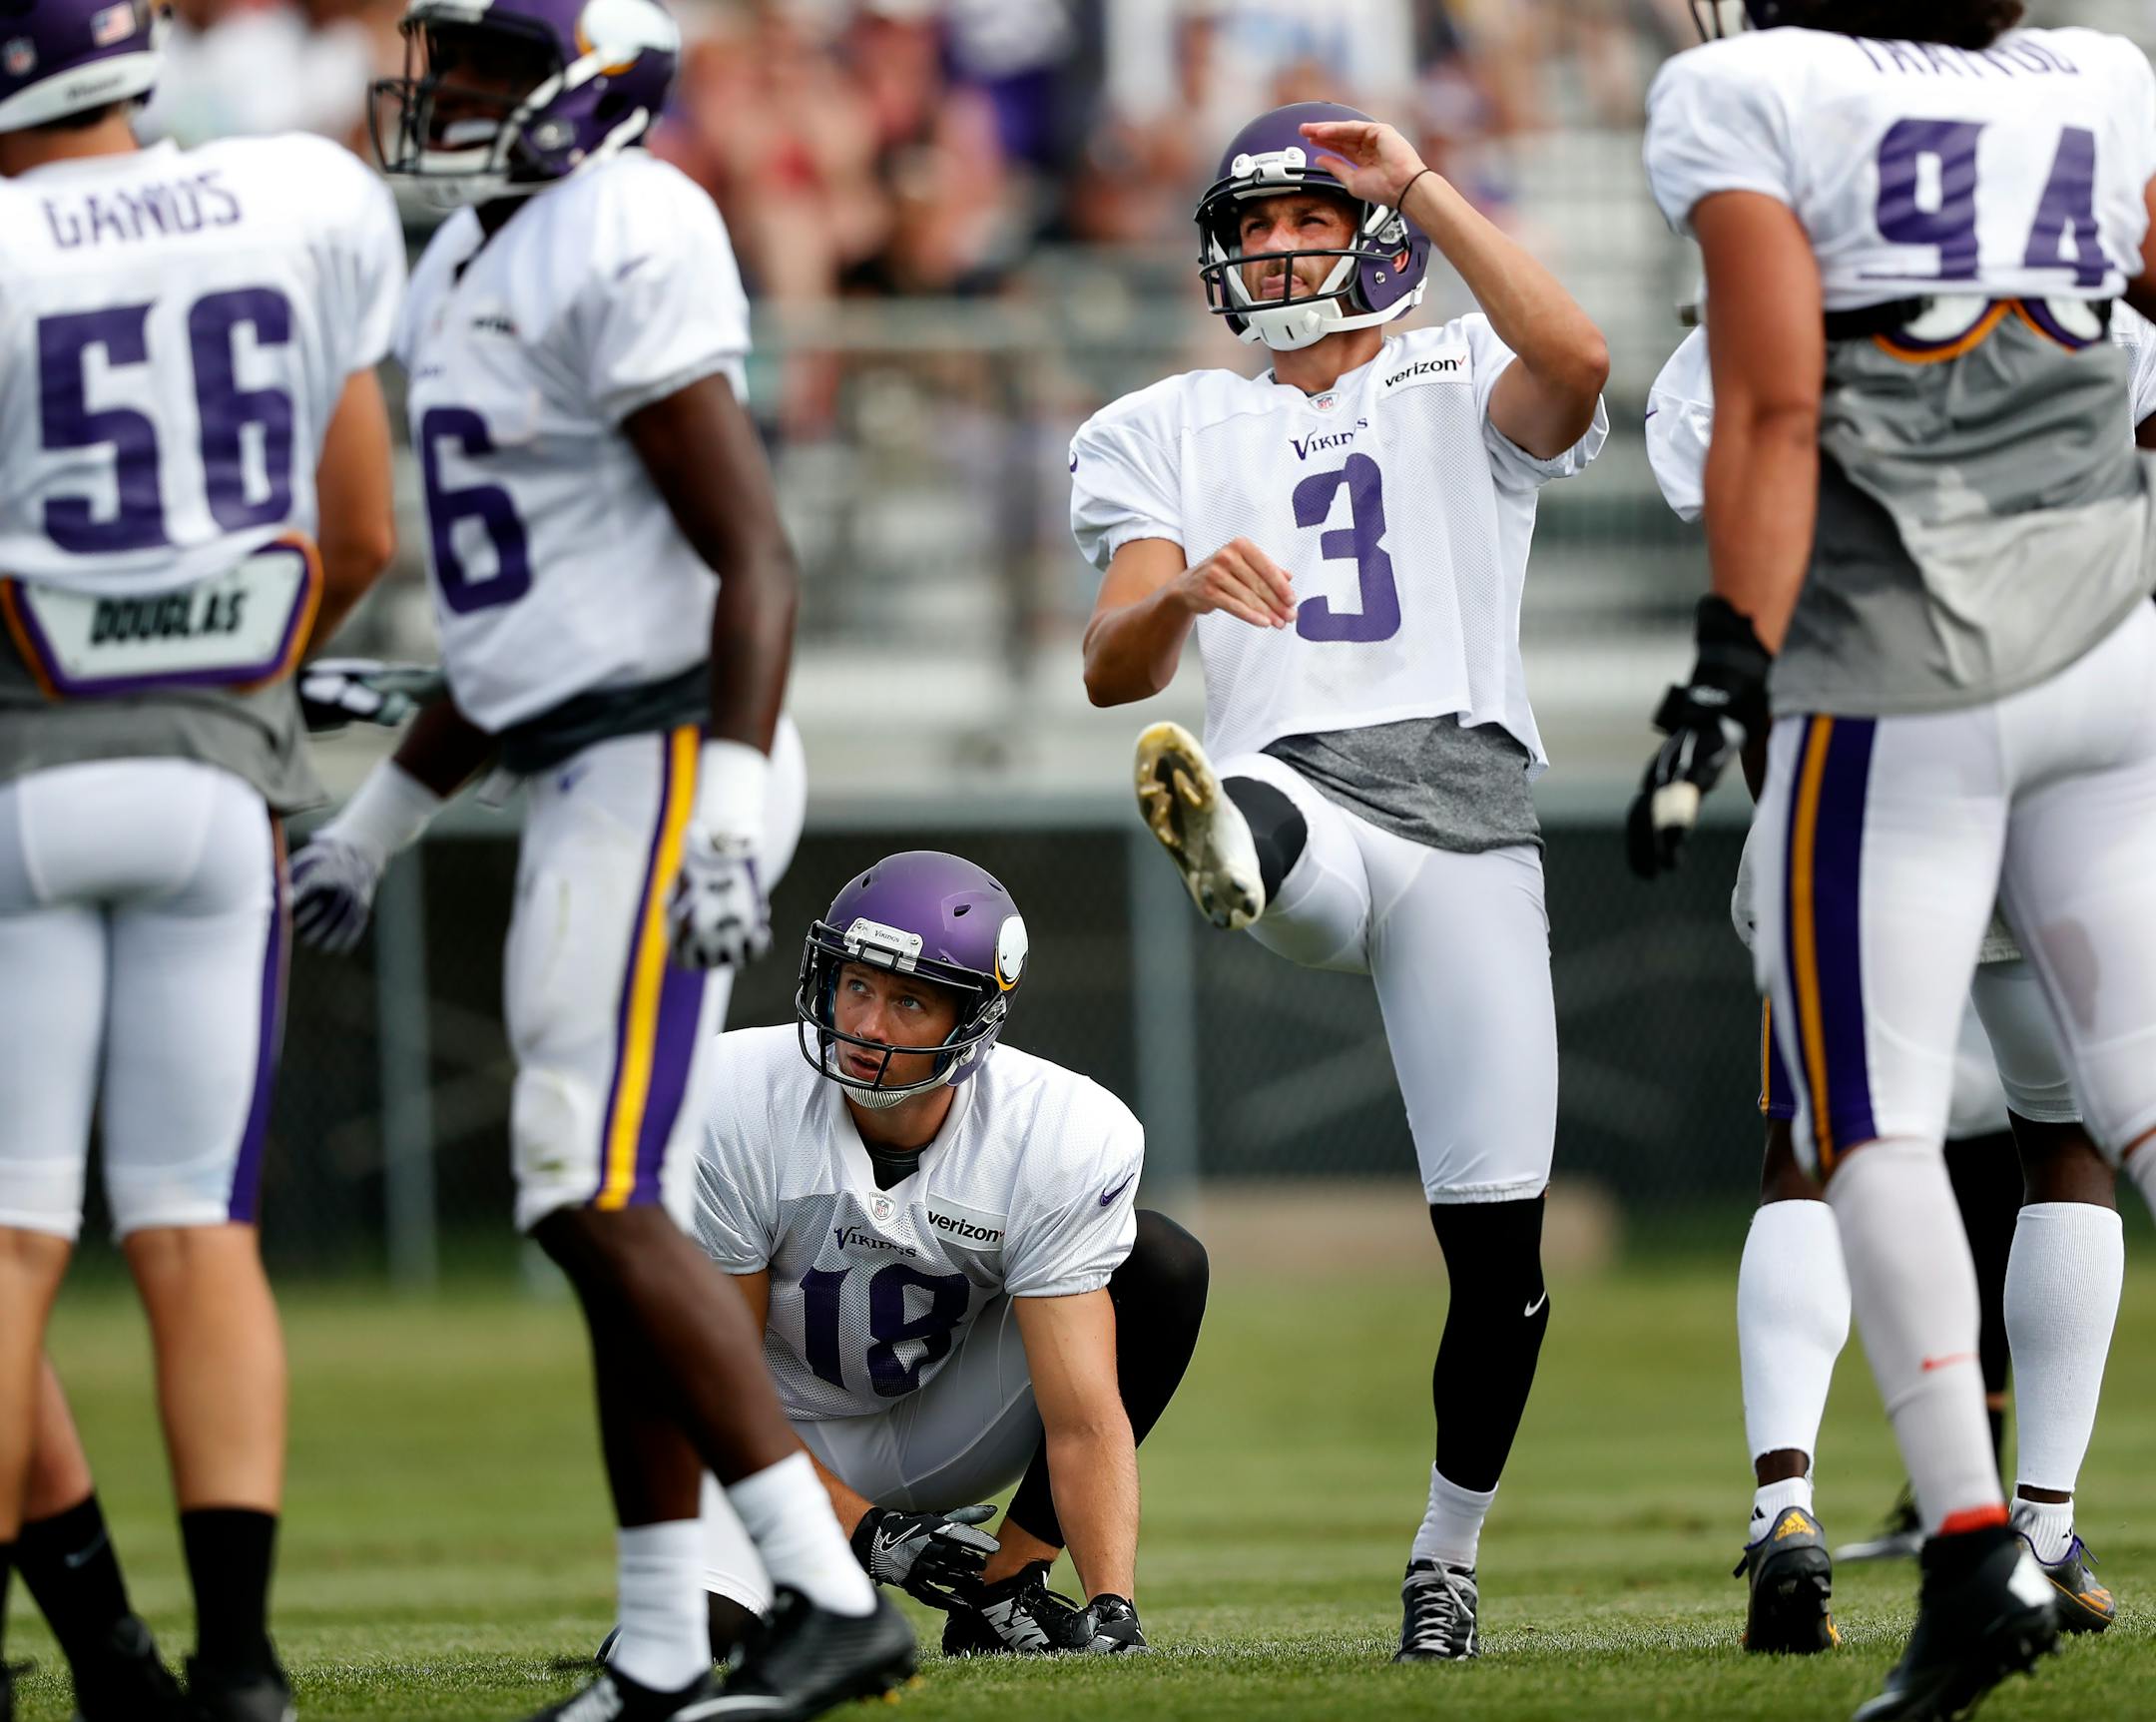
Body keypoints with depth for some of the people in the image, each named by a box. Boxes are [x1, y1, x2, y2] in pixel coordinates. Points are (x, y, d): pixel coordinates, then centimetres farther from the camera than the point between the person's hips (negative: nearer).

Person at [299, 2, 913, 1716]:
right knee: (616, 1218, 9)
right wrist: (380, 819, 26)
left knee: (601, 1208, -15)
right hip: (591, 782, 10)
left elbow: (756, 558, -19)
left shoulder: (617, 254, -14)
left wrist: (728, 812, -28)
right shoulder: (483, 271, 18)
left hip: (666, 771, -10)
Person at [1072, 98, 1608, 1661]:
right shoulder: (1176, 432, 22)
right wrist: (1180, 596, -16)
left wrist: (1422, 186, -4)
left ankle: (1449, 1556, 13)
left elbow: (1575, 361, -9)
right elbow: (1112, 668, 8)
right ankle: (1225, 847, -78)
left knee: (1498, 1240, -3)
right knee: (1256, 812, -41)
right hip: (1296, 782, 0)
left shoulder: (1461, 386, 17)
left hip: (1465, 809, 0)